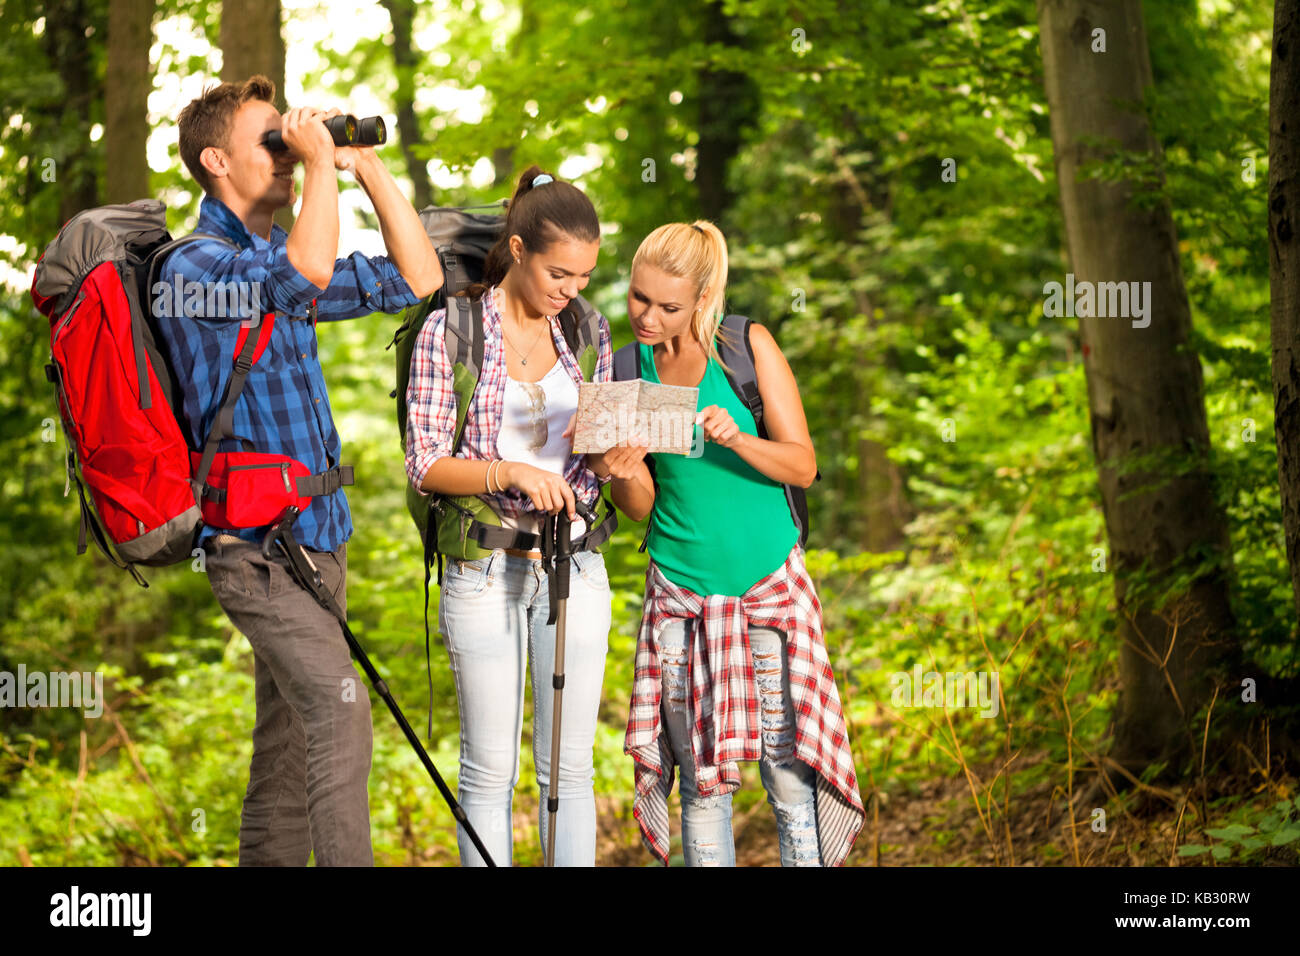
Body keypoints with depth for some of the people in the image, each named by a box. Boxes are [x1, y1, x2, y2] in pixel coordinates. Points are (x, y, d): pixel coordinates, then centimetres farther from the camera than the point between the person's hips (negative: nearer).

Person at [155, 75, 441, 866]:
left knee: (291, 740, 10)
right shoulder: (194, 265, -12)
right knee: (338, 708, -20)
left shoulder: (281, 258, 15)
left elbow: (418, 279, 16)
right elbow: (308, 271, -31)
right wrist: (322, 163, -17)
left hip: (315, 534, 9)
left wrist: (370, 167, 9)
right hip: (255, 541, -9)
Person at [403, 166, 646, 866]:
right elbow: (424, 463, -8)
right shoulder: (448, 329, -6)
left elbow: (599, 455, 12)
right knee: (489, 769, 3)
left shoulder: (588, 331, 7)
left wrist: (611, 458, -12)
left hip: (574, 564, 3)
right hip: (483, 570, -3)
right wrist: (510, 473, -24)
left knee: (569, 766, 6)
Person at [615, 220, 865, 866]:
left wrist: (736, 439, -24)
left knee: (790, 776, -2)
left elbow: (802, 467, -6)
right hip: (681, 590, 2)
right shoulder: (630, 369, 3)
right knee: (702, 780, 2)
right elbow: (639, 506, 5)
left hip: (772, 583, -2)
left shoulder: (748, 346, -4)